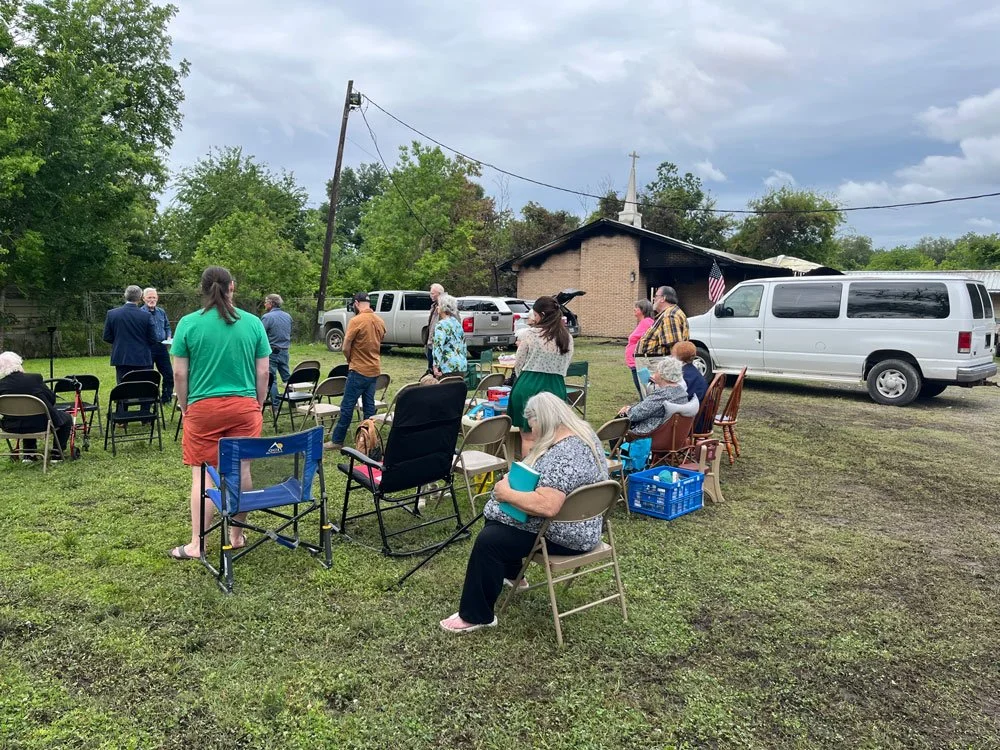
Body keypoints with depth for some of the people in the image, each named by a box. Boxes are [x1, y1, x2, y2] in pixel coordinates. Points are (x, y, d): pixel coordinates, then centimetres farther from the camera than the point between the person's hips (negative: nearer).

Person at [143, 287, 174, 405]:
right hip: (147, 348, -5)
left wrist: (169, 337, 2)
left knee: (169, 374, 6)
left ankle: (166, 398, 19)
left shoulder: (162, 312, 12)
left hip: (161, 347, 5)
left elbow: (167, 327, 20)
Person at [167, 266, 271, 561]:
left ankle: (197, 545, 11)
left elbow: (180, 373, -3)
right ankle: (237, 535, 22)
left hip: (203, 408, -1)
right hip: (244, 407, 2)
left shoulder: (188, 324, -4)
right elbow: (263, 372, 2)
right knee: (241, 471, 10)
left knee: (202, 475, 6)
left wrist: (184, 407, 11)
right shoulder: (253, 323, 0)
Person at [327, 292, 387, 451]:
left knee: (347, 406, -1)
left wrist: (350, 360, 6)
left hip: (358, 370, -7)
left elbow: (346, 348, -12)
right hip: (375, 369, 7)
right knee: (369, 406, 11)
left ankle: (337, 440, 5)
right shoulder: (380, 321, 6)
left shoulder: (356, 321, -15)